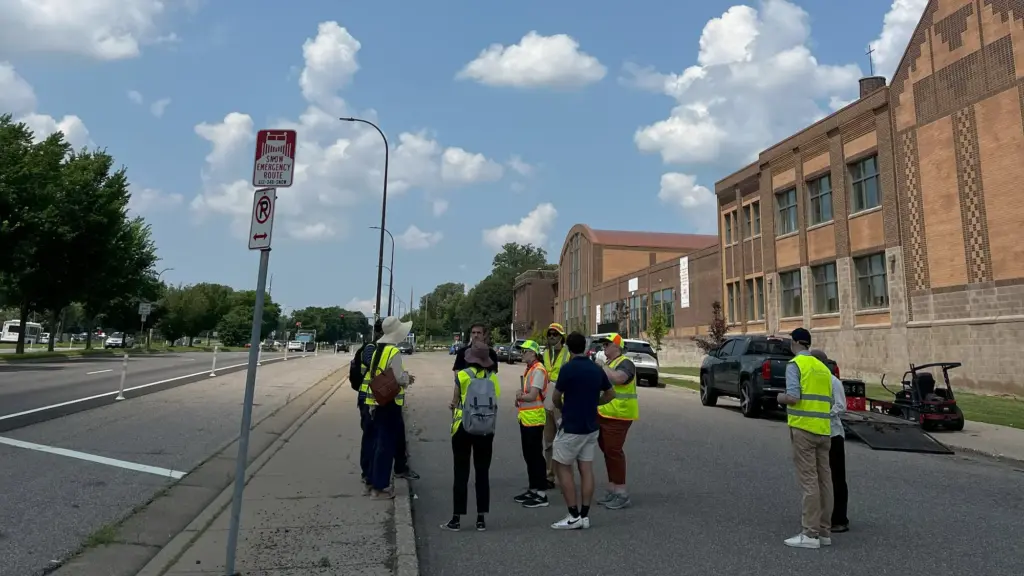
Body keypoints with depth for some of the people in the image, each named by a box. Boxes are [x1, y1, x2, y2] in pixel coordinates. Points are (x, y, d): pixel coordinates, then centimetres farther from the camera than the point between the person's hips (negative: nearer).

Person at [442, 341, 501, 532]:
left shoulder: (462, 375, -9)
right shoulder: (493, 378, -1)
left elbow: (455, 402, -2)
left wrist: (454, 406, 19)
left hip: (463, 427, -2)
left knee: (461, 474, 6)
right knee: (483, 473, 10)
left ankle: (456, 519, 11)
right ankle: (481, 519, 13)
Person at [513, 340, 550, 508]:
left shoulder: (538, 370, -17)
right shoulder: (529, 369, 14)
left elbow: (532, 396, -23)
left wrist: (519, 396, -5)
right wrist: (520, 396, 2)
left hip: (534, 419, -10)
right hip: (526, 418, 10)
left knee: (536, 456, -4)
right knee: (528, 456, 15)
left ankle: (542, 494, 2)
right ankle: (533, 489, 25)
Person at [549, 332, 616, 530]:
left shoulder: (568, 368, -16)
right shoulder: (597, 369, 4)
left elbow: (556, 397, -7)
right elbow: (610, 394, 14)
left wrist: (561, 408, 13)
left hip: (571, 427, -7)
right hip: (591, 427, 7)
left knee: (562, 468, 3)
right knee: (586, 469, 9)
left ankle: (574, 516, 3)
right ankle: (585, 515, 13)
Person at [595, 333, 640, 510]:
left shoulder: (625, 363, -10)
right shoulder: (607, 363, 18)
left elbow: (618, 378, -31)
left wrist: (602, 366, -21)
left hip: (617, 416, -9)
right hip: (602, 414, 9)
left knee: (614, 451, -10)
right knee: (607, 451, 13)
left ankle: (622, 493, -4)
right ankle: (612, 489, 22)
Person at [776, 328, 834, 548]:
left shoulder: (795, 364, -6)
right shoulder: (823, 367, 15)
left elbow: (793, 397, -16)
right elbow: (829, 401, 14)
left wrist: (781, 398, 3)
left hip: (804, 428, -7)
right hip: (823, 429, 7)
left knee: (809, 481, -5)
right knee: (824, 480, 10)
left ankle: (810, 533, -1)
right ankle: (825, 531, 17)